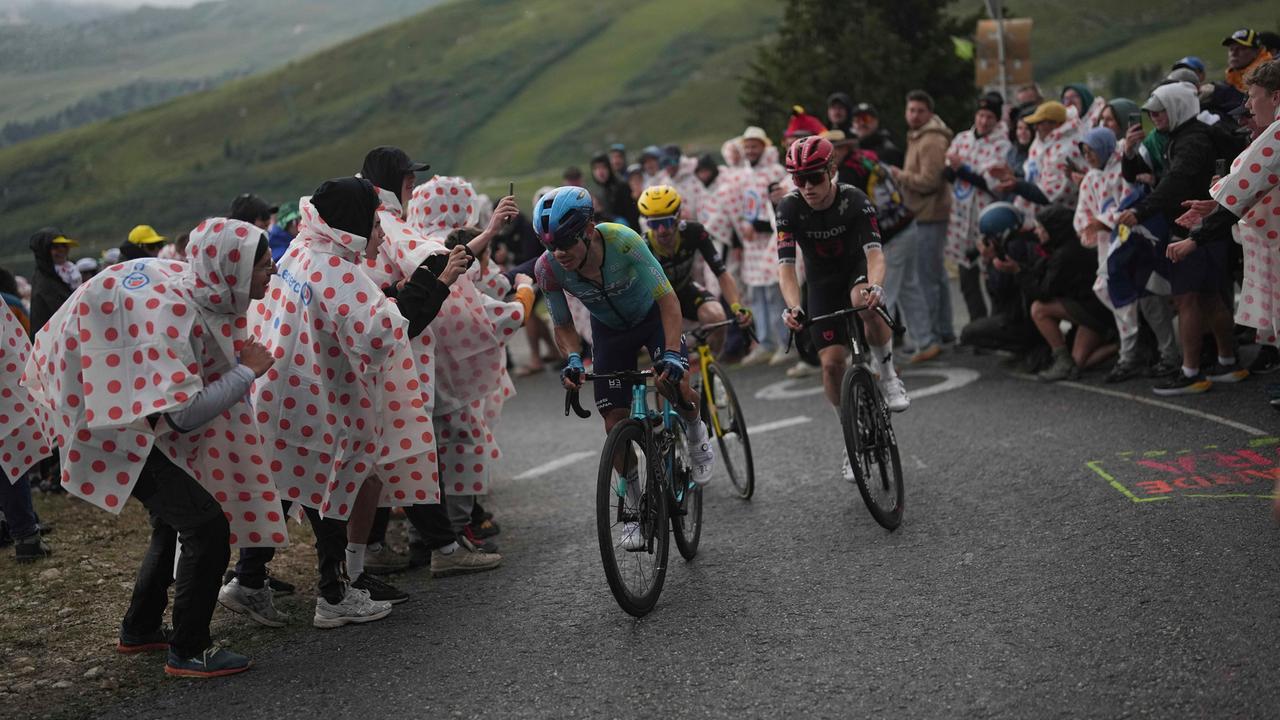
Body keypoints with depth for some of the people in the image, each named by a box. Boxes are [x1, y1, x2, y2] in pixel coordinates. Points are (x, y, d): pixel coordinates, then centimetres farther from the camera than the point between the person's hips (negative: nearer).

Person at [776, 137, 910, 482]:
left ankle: (888, 376, -15)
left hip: (858, 269, -2)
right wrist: (793, 308, -47)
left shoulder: (854, 201, -26)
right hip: (823, 282, 2)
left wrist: (875, 287, -57)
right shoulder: (790, 209, -22)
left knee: (866, 304, -39)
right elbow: (786, 266, -29)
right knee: (832, 363, -10)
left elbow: (874, 252, -36)